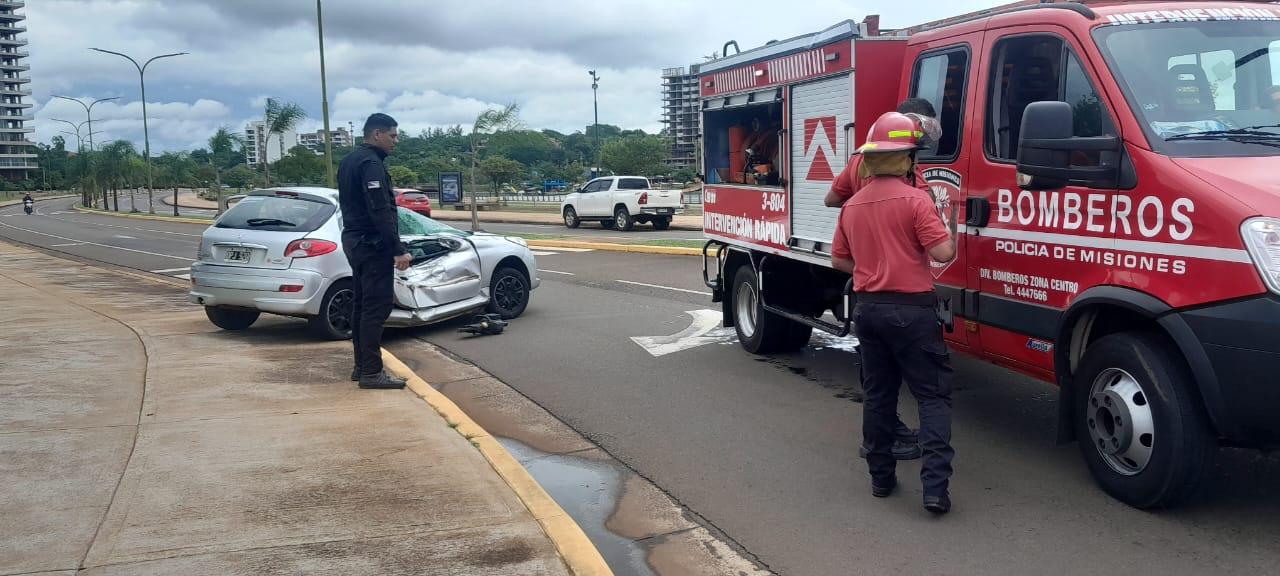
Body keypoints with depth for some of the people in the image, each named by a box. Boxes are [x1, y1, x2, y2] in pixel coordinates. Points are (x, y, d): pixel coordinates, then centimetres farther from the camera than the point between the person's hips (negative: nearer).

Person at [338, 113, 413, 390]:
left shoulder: (349, 161, 16)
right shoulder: (371, 164, -16)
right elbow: (380, 211, -24)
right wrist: (398, 250, -24)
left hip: (354, 240, 11)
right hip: (372, 245, -11)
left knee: (361, 304, 13)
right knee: (376, 306, -10)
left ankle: (361, 366, 19)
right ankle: (371, 372, -10)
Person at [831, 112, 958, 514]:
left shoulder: (852, 206, 8)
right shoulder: (914, 200, -12)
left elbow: (839, 260, 15)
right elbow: (943, 253, -15)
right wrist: (948, 227, 5)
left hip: (868, 308, 6)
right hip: (911, 309, -6)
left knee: (878, 394, 15)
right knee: (933, 395, 0)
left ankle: (881, 478, 20)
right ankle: (935, 485, -8)